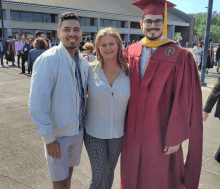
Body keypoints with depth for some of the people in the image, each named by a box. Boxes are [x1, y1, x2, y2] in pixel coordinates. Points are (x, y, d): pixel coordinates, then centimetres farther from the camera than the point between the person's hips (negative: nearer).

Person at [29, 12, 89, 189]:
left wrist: (84, 122, 8)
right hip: (57, 133, -5)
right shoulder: (48, 60, -20)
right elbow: (37, 103, -22)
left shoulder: (83, 63, 1)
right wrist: (49, 138, -20)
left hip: (78, 130, 6)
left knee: (69, 171, 24)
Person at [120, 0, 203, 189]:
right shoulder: (130, 52, 1)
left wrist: (175, 137, -12)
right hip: (132, 132, 4)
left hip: (161, 134, -3)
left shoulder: (180, 57, -13)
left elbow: (184, 101, -13)